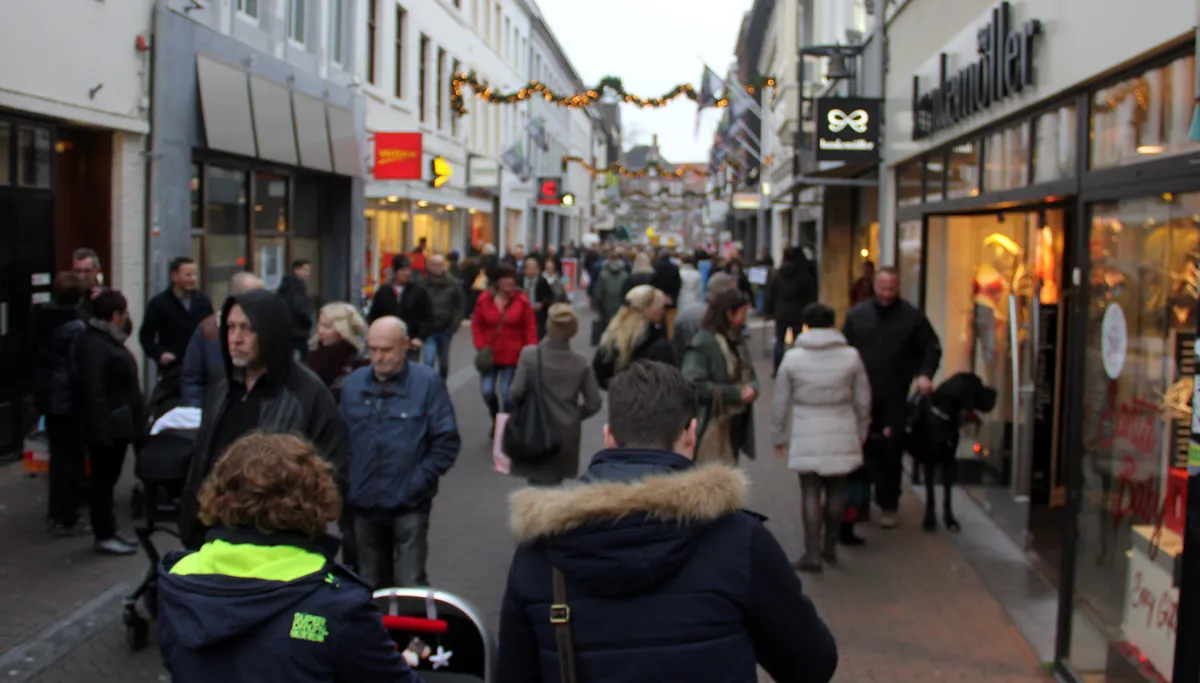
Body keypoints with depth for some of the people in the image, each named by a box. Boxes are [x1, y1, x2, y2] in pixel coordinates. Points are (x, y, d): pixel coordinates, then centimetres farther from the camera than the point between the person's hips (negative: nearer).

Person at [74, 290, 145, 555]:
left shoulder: (108, 339, 14)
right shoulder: (93, 344, -19)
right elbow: (93, 391, -25)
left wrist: (136, 420, 20)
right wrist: (102, 429, -26)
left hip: (119, 423, 10)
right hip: (107, 425, -10)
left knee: (107, 479, 15)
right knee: (103, 480, -1)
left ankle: (108, 531, 22)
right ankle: (104, 537, 6)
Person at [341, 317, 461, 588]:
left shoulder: (427, 382, -7)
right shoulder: (354, 383, 4)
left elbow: (447, 442, -6)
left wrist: (418, 482, -11)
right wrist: (348, 481, 2)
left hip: (409, 505, -4)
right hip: (364, 505, 4)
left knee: (410, 588, -5)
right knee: (371, 587, 15)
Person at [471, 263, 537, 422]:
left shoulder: (521, 300, -7)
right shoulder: (484, 299, -3)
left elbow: (530, 328, -4)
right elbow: (476, 325, 2)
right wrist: (481, 347, -7)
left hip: (512, 356, -2)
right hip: (489, 355, 2)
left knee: (506, 393, -3)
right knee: (487, 391, -1)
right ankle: (495, 421, 28)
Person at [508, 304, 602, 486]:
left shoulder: (530, 355, -12)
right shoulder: (580, 363, -4)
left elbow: (516, 393, -13)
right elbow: (593, 404, -1)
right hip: (566, 436, 3)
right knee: (554, 483, 18)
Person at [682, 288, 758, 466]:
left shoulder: (738, 340, 10)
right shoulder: (702, 343, -15)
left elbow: (749, 376, 18)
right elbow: (695, 386, -20)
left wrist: (751, 388, -6)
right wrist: (736, 393, -18)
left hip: (735, 424, 8)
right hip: (711, 426, -8)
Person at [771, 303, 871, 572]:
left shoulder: (792, 358, -3)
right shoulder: (851, 356, 0)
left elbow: (780, 402, 1)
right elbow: (863, 399, 7)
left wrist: (779, 436, 12)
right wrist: (861, 430, 21)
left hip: (807, 436, -2)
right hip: (842, 435, 2)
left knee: (810, 492, 2)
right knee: (837, 489, 14)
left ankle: (813, 552, -1)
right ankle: (830, 546, 24)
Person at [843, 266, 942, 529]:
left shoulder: (912, 316, 1)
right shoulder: (857, 314, 6)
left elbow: (932, 349, 7)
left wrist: (925, 374, -10)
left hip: (894, 398, -1)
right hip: (861, 396, 2)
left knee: (890, 452, -1)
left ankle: (888, 505, 10)